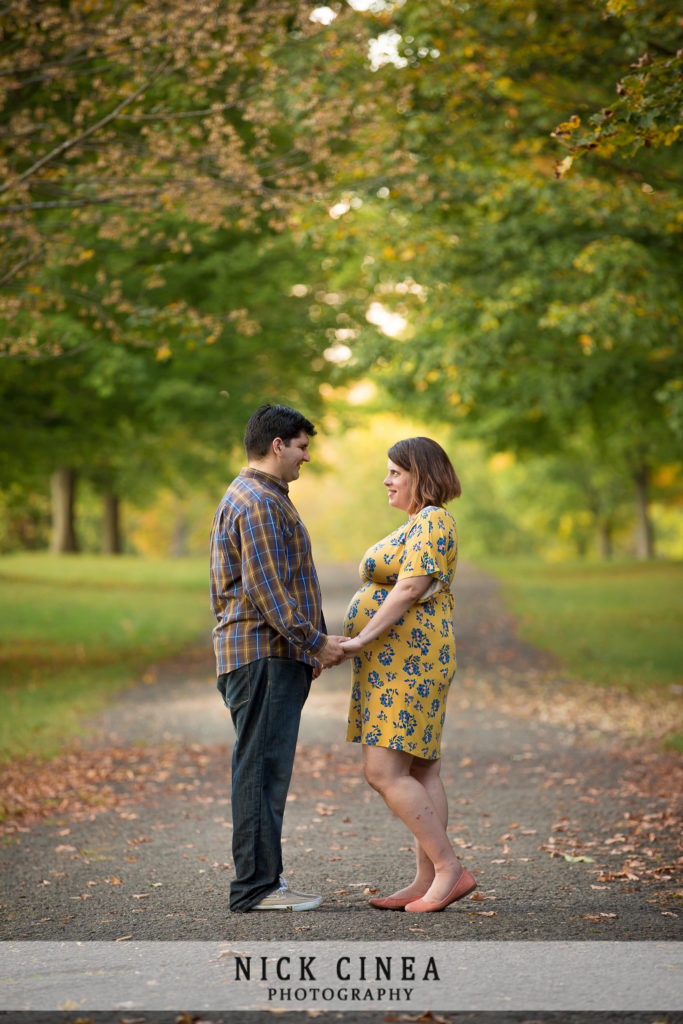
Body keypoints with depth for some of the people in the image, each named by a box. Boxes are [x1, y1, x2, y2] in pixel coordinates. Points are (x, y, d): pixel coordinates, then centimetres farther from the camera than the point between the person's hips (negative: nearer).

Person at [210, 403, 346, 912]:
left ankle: (264, 878, 16)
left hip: (275, 657, 11)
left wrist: (312, 645, 21)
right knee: (262, 769, -9)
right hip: (264, 654, -11)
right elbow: (265, 589, -20)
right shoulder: (258, 502, -13)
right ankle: (257, 885, -7)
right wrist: (315, 642, -15)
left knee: (267, 769, 11)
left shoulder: (260, 498, 22)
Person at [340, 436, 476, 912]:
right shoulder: (421, 525, 20)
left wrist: (360, 640, -23)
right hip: (405, 659, 11)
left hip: (406, 658, -11)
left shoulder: (431, 522, -12)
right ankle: (428, 881, 9)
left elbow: (410, 588, -22)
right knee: (421, 771, 8)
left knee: (384, 771, -12)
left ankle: (450, 869, -10)